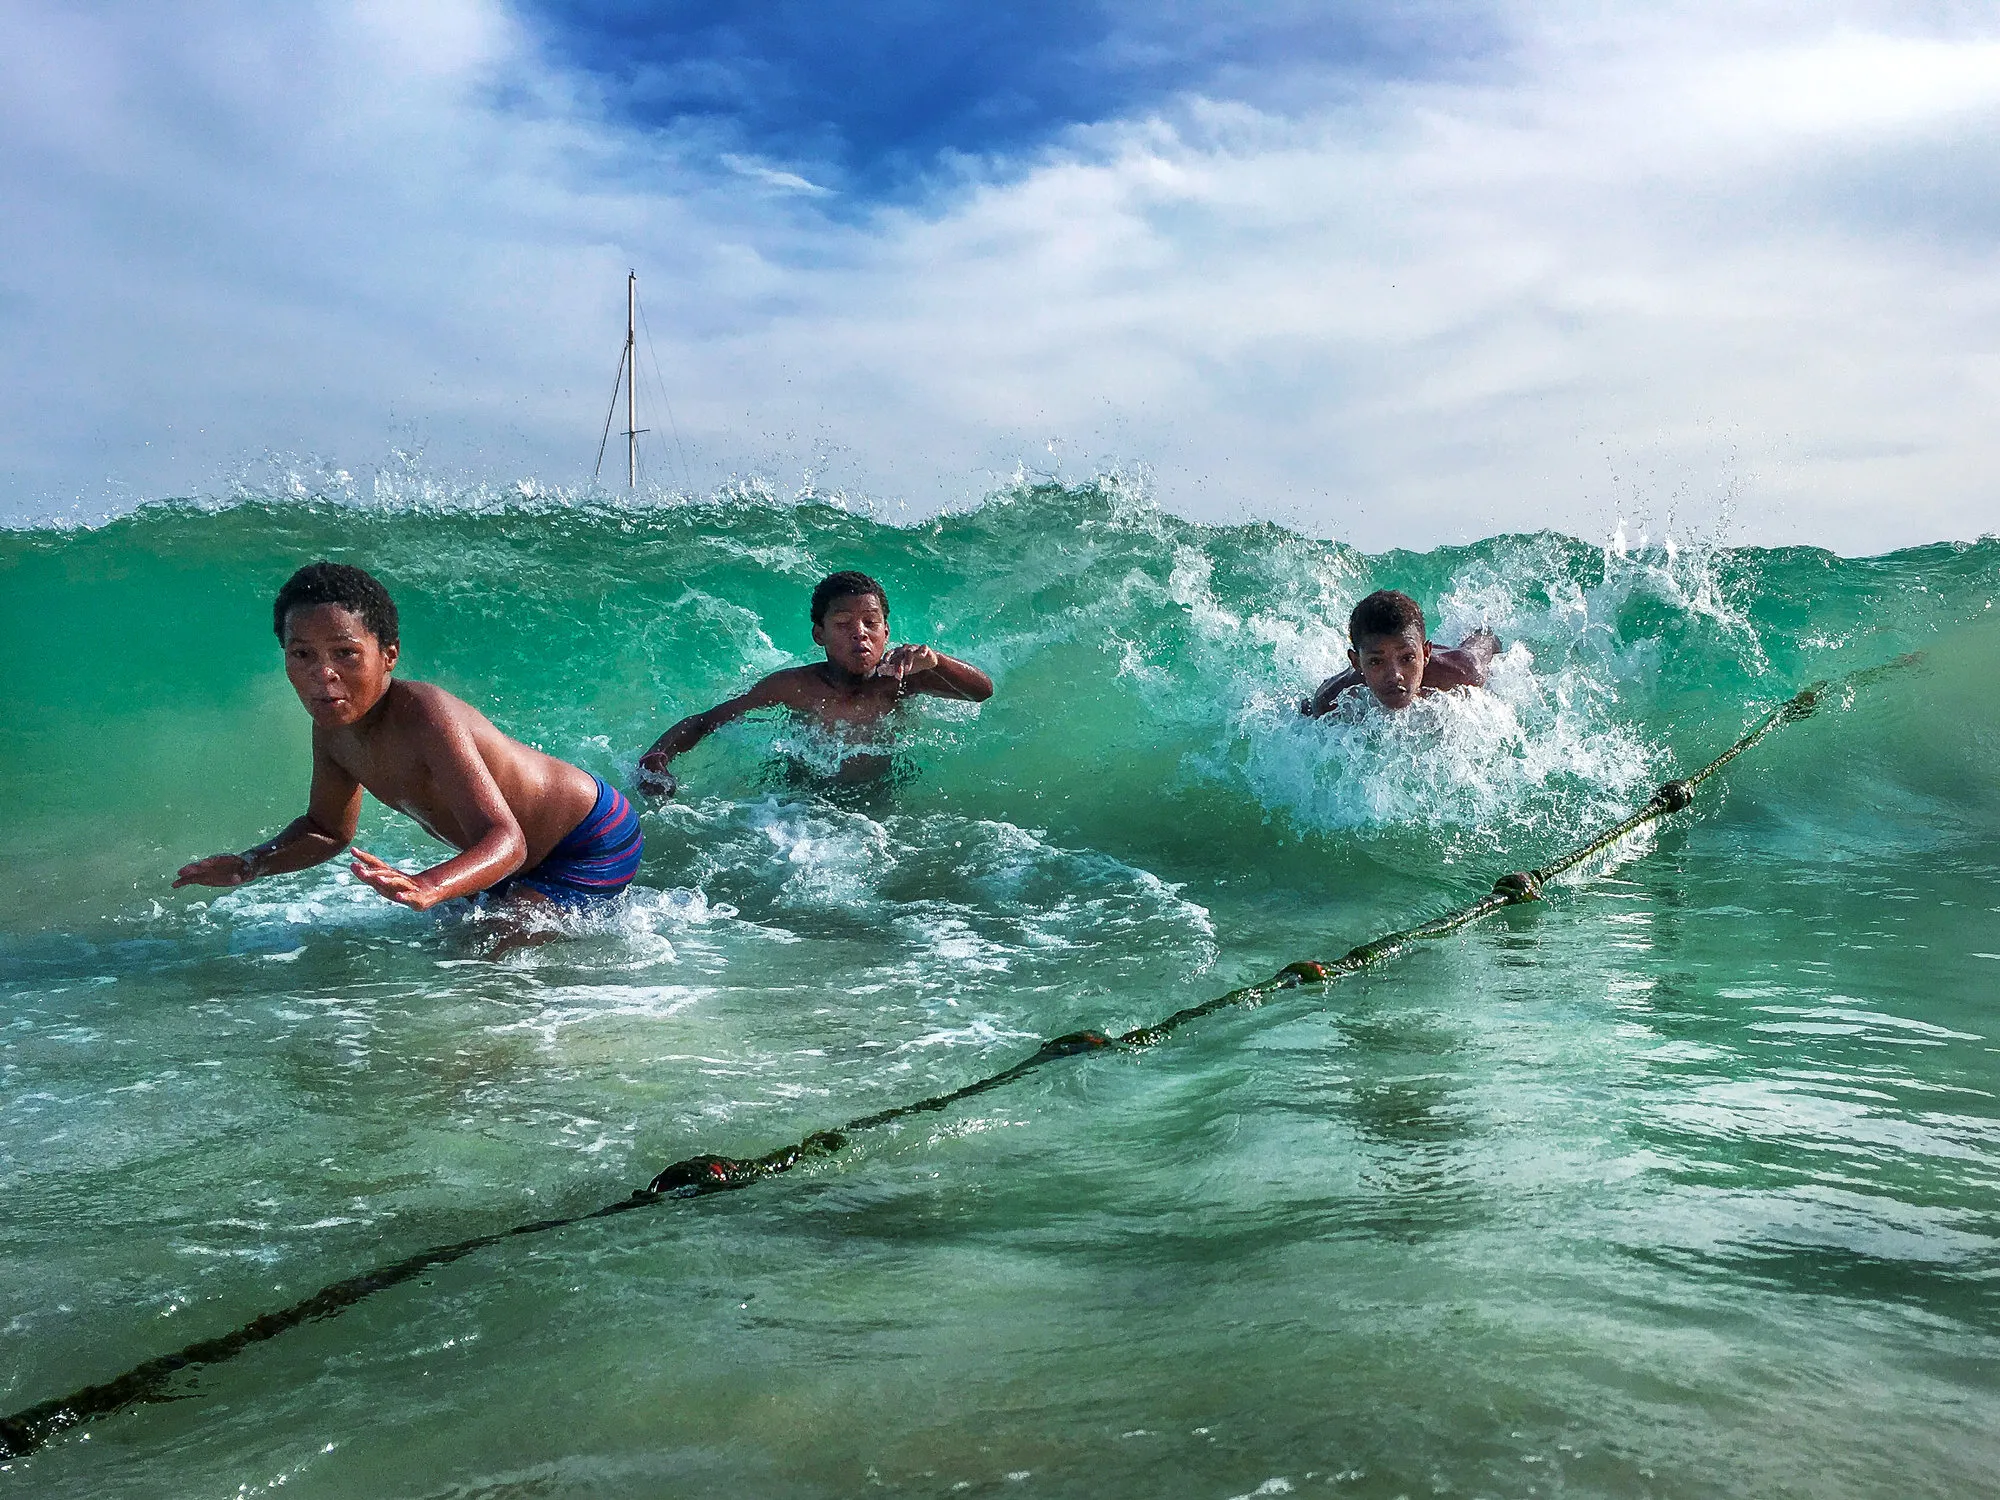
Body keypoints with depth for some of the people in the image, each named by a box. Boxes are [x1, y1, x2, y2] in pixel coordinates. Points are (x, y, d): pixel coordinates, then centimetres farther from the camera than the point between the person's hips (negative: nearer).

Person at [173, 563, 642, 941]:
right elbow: (327, 830, 9)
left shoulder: (425, 715, -36)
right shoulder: (332, 727, -9)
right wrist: (248, 865, -9)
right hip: (528, 857, 9)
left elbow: (505, 840, -45)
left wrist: (426, 887, -64)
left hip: (593, 846, -9)